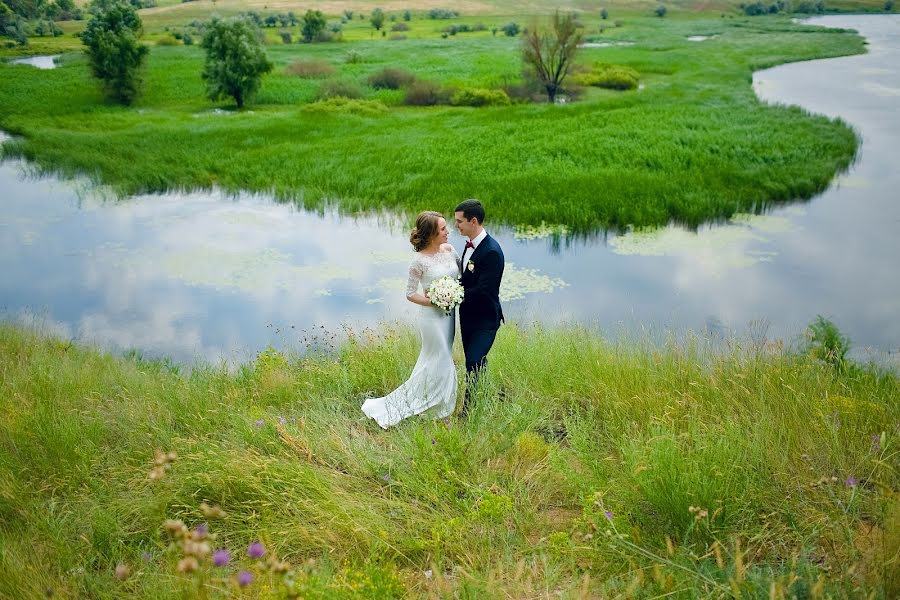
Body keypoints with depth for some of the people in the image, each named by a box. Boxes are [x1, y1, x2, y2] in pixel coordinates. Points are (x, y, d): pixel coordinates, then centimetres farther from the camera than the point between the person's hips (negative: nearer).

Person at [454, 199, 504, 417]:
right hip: (469, 316, 9)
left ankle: (469, 409, 3)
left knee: (474, 363, -9)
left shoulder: (491, 251, -24)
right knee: (474, 363, 17)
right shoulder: (470, 244, 4)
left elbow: (483, 289, -26)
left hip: (485, 319, -9)